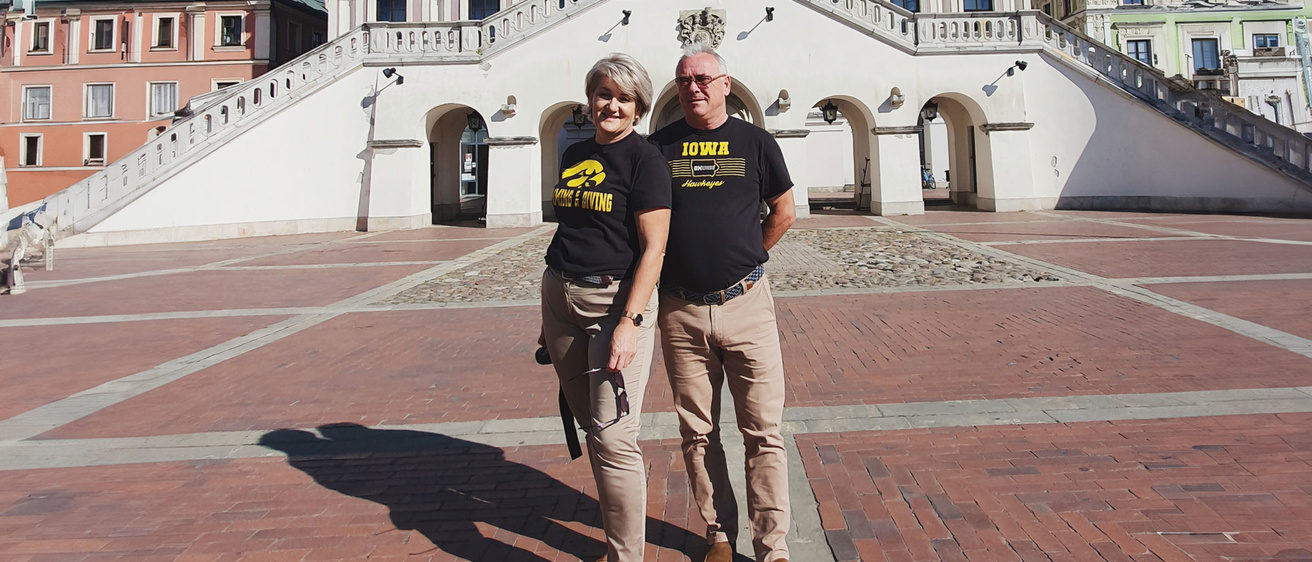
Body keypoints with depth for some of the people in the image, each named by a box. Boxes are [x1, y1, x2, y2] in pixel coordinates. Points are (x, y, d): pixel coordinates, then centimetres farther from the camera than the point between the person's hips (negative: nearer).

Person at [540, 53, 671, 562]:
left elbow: (653, 247, -13)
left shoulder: (644, 159, -7)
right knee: (590, 423, 15)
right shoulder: (574, 154, 14)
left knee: (612, 435, -10)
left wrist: (629, 323, -22)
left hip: (616, 297, -7)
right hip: (561, 295, 7)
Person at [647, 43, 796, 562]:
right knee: (697, 435, 9)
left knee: (764, 433, 1)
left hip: (745, 303, -1)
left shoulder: (755, 142, 5)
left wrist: (748, 258, 10)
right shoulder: (658, 146, 6)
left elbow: (784, 212, 14)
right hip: (680, 311, 1)